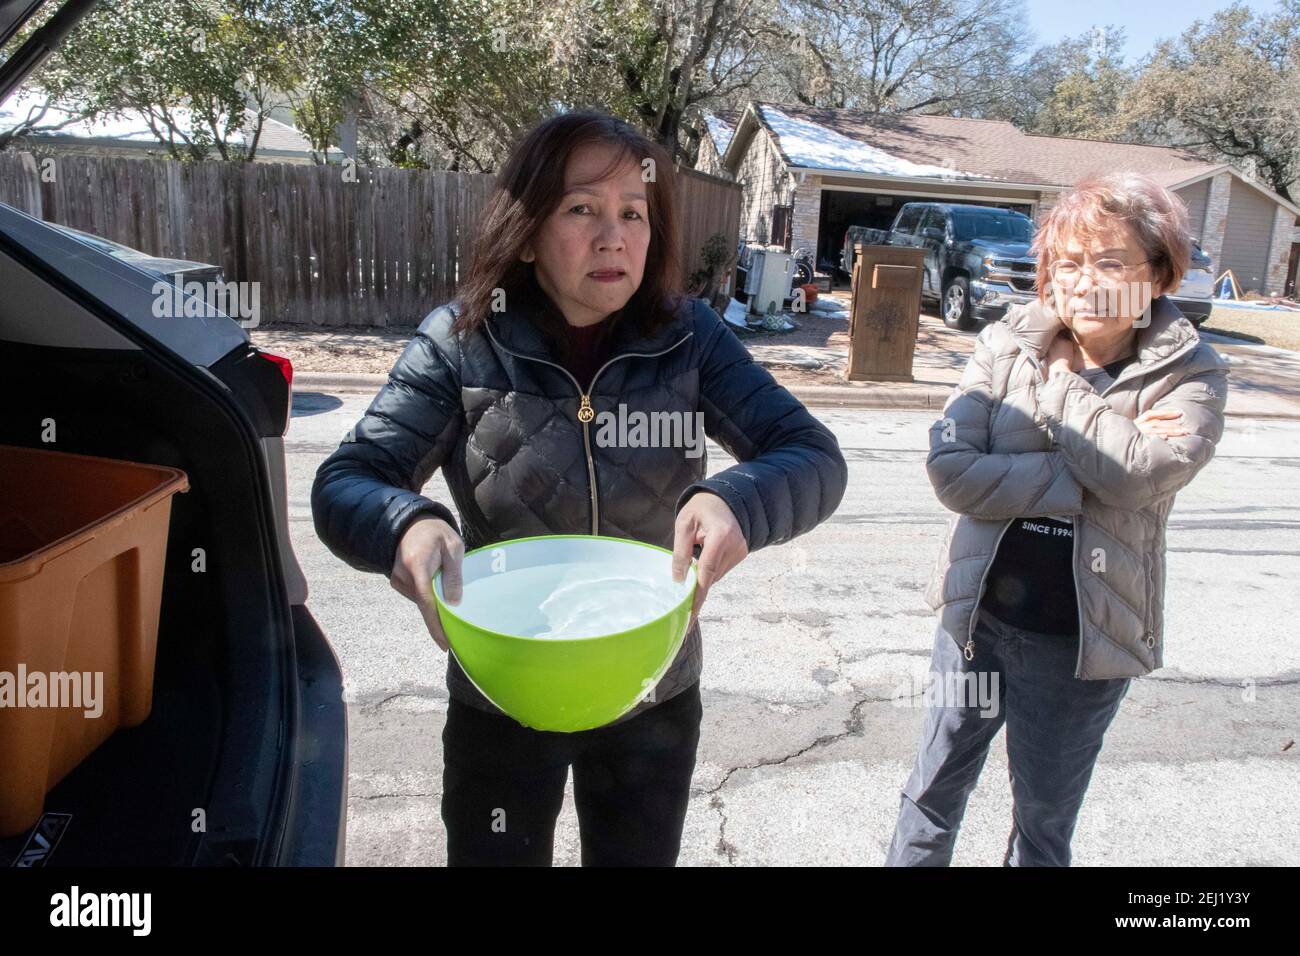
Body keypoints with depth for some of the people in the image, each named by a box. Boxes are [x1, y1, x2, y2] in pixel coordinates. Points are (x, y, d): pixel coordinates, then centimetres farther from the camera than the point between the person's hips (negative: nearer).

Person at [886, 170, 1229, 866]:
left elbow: (1140, 473, -27)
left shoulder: (1189, 375, -8)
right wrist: (1085, 478, -21)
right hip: (978, 618, 1)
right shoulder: (1006, 344, -6)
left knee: (1045, 823, 20)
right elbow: (950, 468, -17)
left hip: (1081, 644, -1)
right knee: (935, 790, 20)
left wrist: (1056, 380, -16)